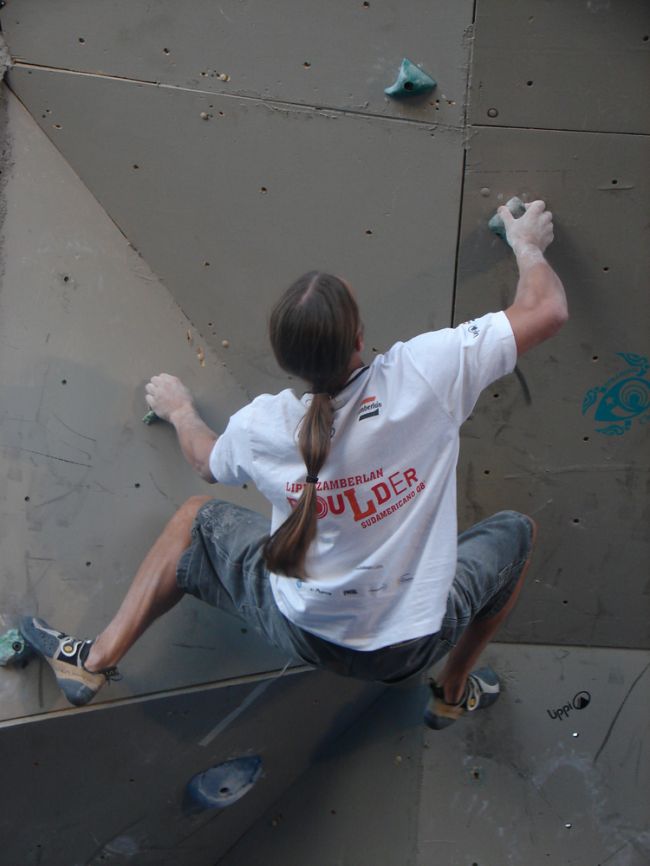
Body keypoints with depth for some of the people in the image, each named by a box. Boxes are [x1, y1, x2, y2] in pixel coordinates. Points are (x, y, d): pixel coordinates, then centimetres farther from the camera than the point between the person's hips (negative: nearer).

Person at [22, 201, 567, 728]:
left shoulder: (261, 427, -17)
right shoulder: (422, 375, -26)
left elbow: (207, 462, 9)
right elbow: (548, 309, -17)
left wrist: (179, 409, 30)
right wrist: (527, 244, 4)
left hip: (305, 638, 1)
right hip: (414, 643, -1)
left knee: (197, 518, 22)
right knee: (516, 532, 26)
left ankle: (97, 660, 24)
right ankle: (454, 693, 35)